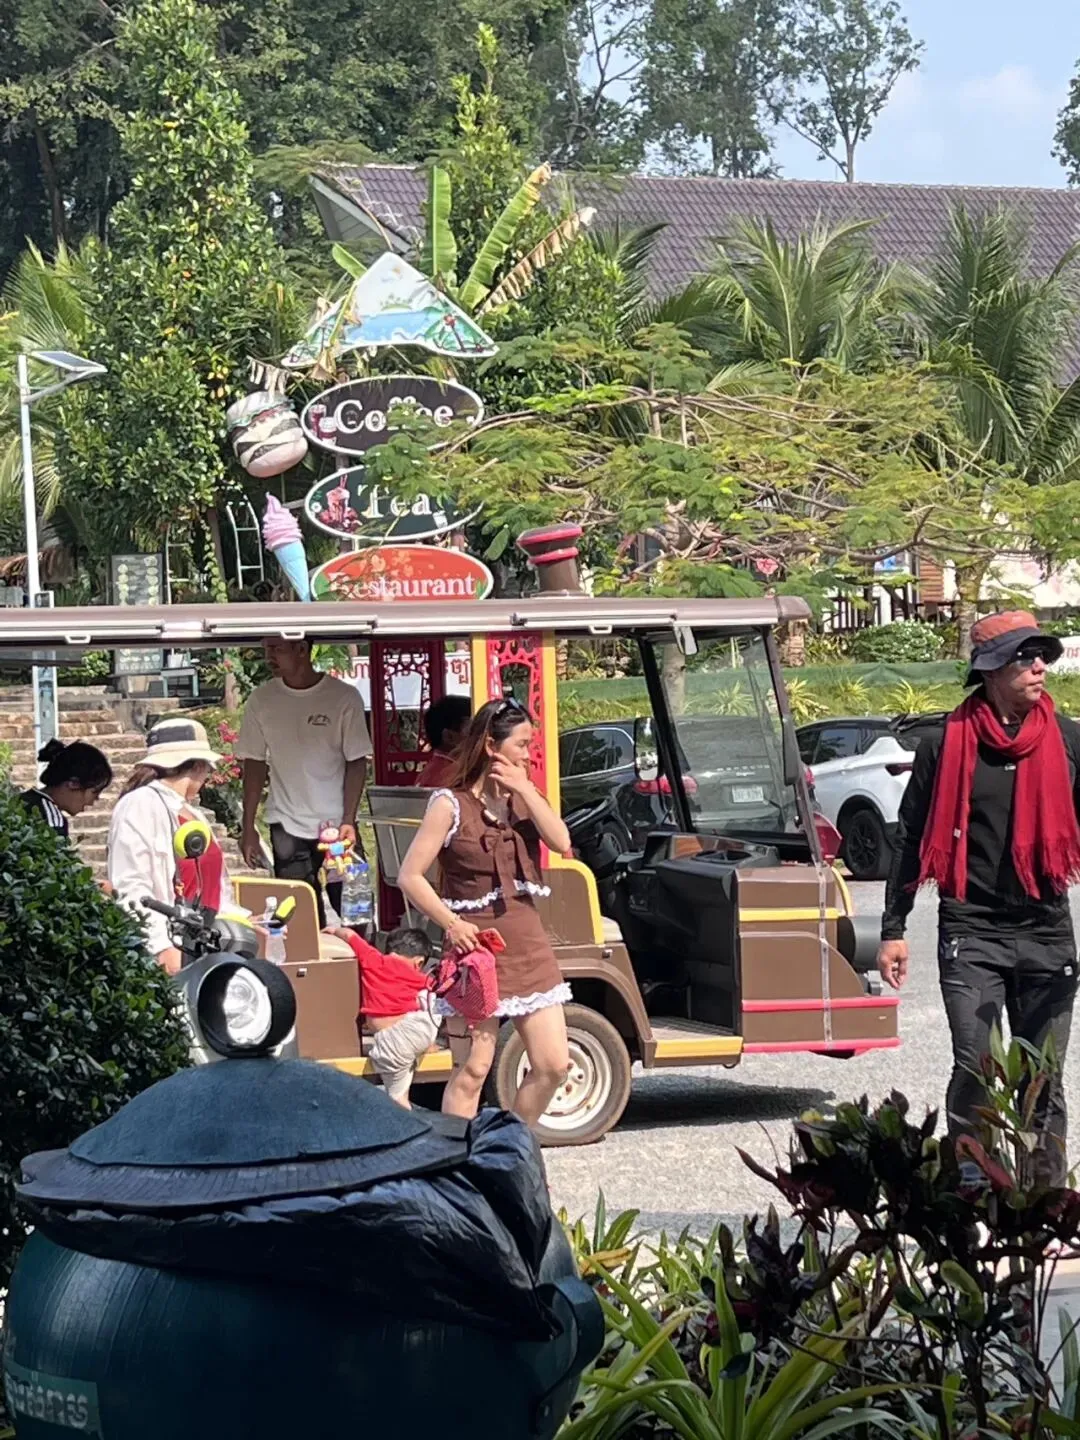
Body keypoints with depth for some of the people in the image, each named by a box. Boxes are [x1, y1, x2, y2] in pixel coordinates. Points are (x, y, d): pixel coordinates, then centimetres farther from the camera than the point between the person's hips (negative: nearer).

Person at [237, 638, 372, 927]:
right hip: (286, 828, 1)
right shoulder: (262, 700, 2)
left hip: (336, 825, -1)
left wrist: (348, 822, -12)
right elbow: (254, 765, 6)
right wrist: (248, 829, 1)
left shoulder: (344, 697, -5)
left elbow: (356, 763, -3)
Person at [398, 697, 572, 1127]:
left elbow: (561, 841, -4)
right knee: (472, 1070, -4)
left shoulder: (520, 798, 11)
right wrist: (451, 923, -19)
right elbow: (410, 876, -10)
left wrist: (525, 789, -9)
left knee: (553, 1065, 5)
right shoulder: (450, 804, -7)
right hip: (477, 947, -6)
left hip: (529, 946, 6)